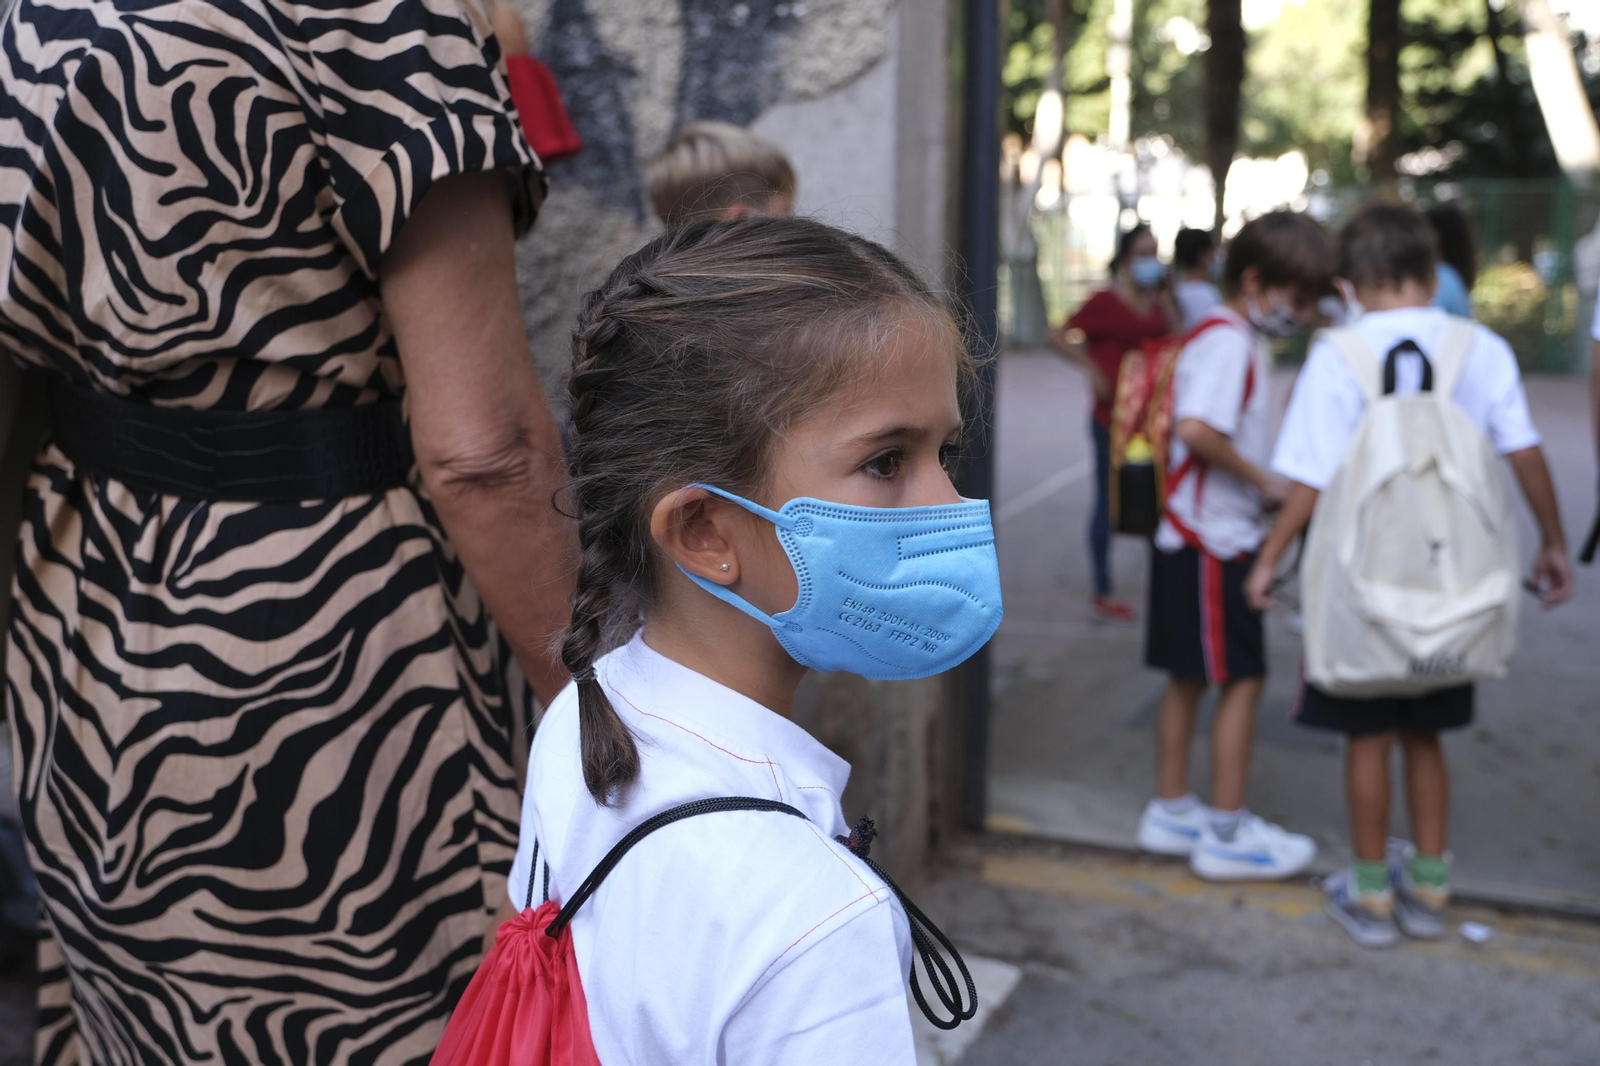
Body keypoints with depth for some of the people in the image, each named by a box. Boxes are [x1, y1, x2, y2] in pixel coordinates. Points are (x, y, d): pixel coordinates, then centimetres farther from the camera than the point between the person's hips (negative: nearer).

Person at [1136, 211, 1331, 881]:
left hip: (1191, 538, 10)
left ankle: (1171, 813, 24)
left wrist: (1261, 490, 7)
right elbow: (1195, 429, -30)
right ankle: (1226, 833, 6)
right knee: (1243, 680, -2)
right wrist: (1264, 482, -19)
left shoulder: (1244, 341, 16)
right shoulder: (1228, 341, -16)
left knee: (1189, 676, 15)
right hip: (1214, 544, -10)